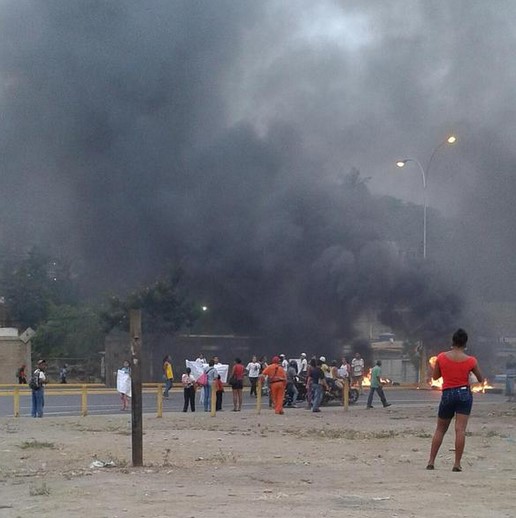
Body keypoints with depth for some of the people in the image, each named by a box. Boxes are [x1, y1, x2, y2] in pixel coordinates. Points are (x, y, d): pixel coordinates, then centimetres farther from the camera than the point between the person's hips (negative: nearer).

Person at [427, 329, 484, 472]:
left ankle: (431, 461, 10)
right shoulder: (470, 361, -5)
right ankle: (457, 464, -9)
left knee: (440, 430, 13)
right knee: (460, 430, -5)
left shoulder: (441, 357, -3)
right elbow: (481, 379, 7)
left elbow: (435, 376, 9)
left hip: (447, 394, 1)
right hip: (464, 394, -1)